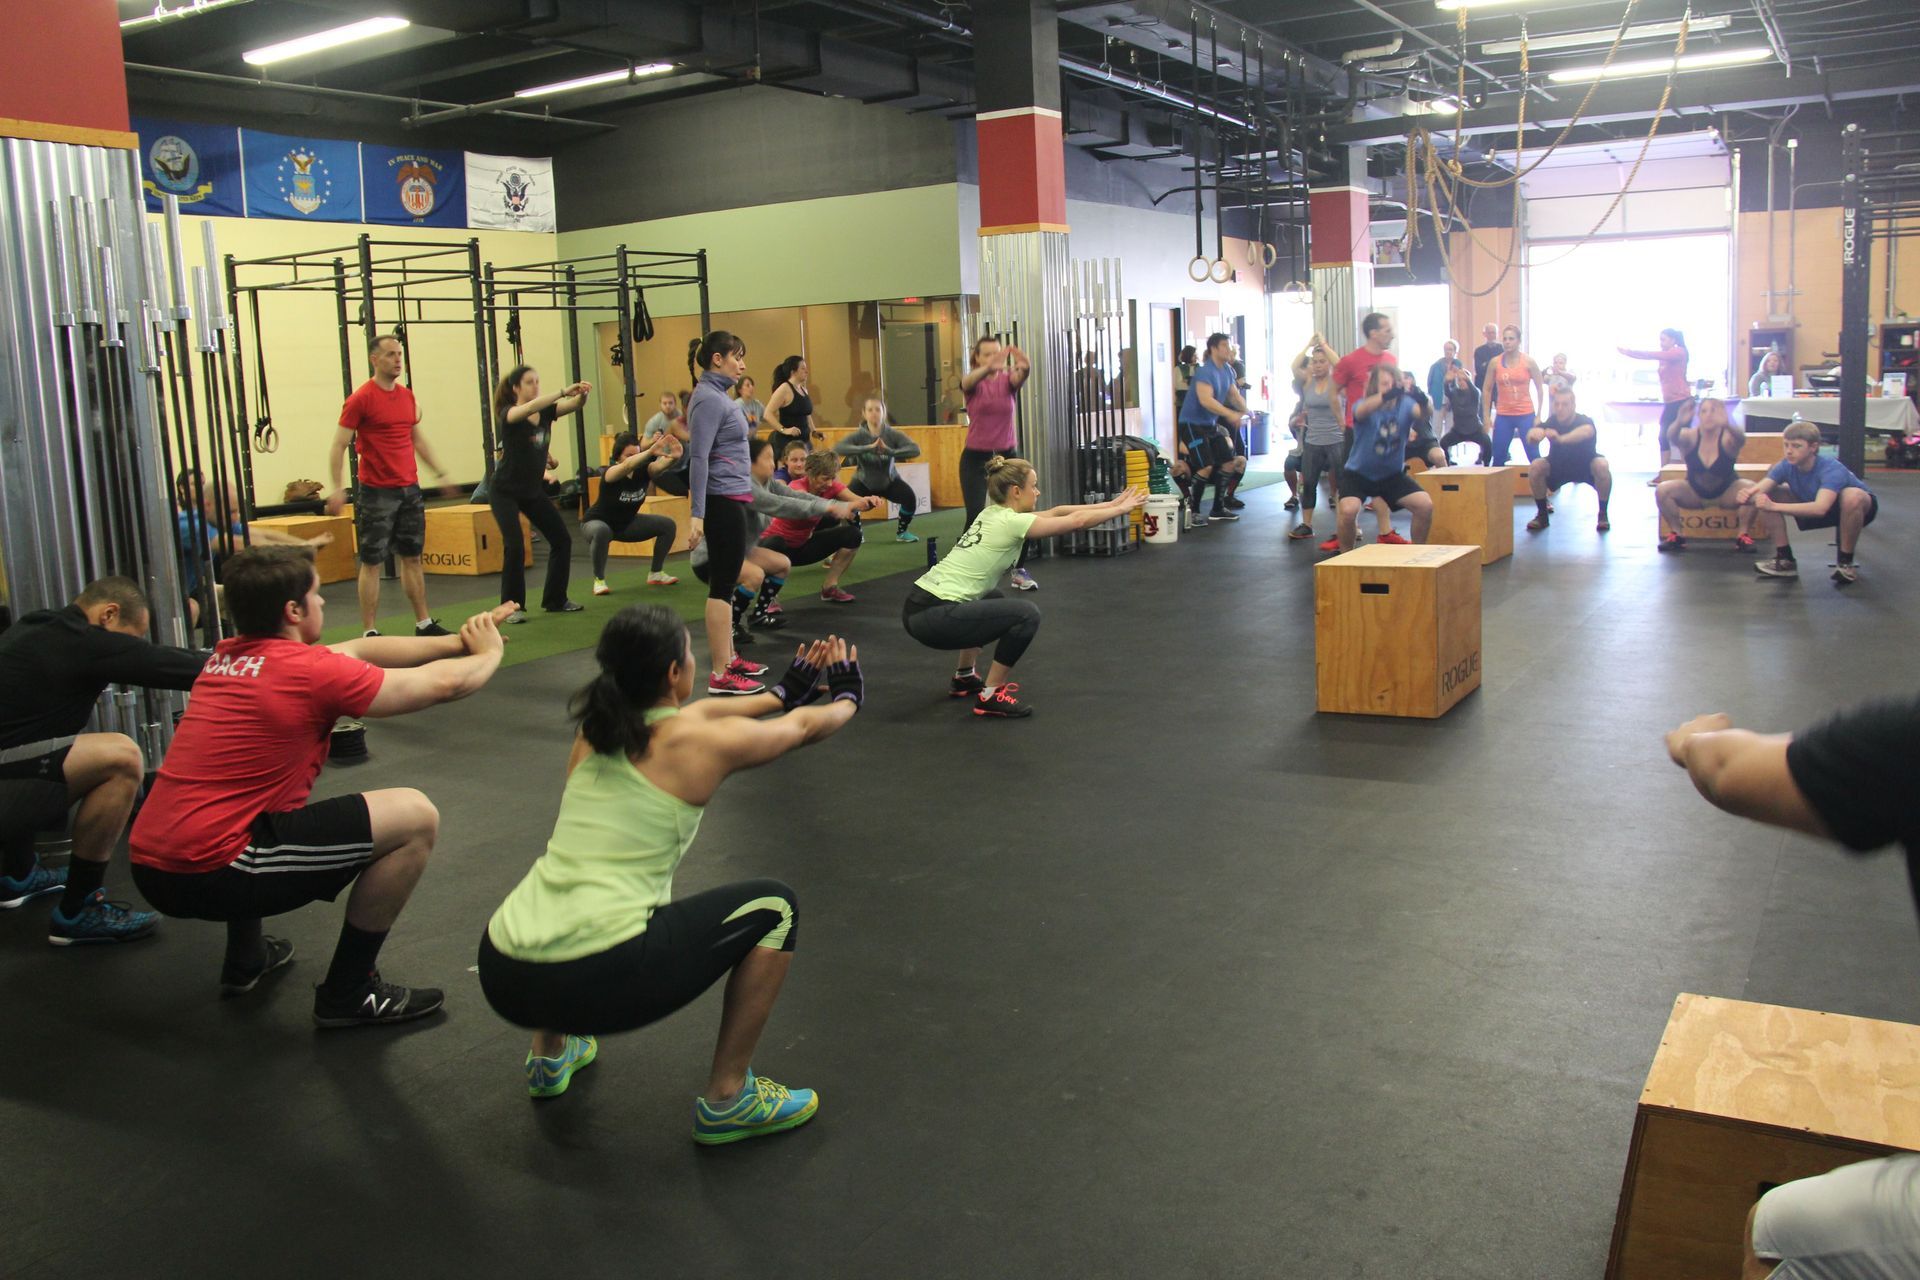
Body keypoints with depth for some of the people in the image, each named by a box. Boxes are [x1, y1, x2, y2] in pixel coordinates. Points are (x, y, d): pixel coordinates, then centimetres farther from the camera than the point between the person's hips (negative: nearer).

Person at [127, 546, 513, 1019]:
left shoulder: (225, 657, 12)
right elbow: (443, 684, -1)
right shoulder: (309, 671, -11)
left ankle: (245, 960, 38)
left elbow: (361, 650, 21)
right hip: (210, 872, -9)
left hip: (150, 866, 9)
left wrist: (458, 640, 24)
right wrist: (489, 652, 20)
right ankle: (349, 993, 4)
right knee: (415, 817, -8)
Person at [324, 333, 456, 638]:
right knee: (372, 562, 0)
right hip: (377, 493, -6)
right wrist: (337, 489, -17)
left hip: (409, 490, 6)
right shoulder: (360, 399, -9)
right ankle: (369, 633, 5)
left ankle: (424, 624, 20)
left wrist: (440, 473, 23)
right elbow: (338, 446, -9)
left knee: (412, 557, 12)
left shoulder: (406, 395, 10)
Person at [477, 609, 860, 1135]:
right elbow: (805, 727, 19)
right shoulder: (700, 742, -1)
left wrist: (781, 693, 51)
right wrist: (847, 697, 42)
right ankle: (727, 1100, 14)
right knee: (774, 908, 9)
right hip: (597, 981, -7)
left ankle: (550, 1054, 36)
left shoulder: (594, 730, 16)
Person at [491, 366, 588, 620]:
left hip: (534, 491, 7)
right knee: (515, 545, -19)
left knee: (562, 539, 6)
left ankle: (555, 600, 19)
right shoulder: (508, 414, -16)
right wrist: (564, 391, -46)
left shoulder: (545, 412, 0)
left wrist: (581, 395, -37)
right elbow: (529, 408, -38)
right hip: (505, 492, -7)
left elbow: (574, 406, -15)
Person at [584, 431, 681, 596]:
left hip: (627, 523, 6)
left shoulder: (642, 470, -17)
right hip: (597, 522, -6)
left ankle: (656, 573, 10)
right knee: (602, 531, -41)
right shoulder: (611, 472, -29)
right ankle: (599, 580, -21)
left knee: (667, 525, -5)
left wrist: (672, 457, -63)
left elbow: (659, 465, -39)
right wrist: (650, 451, -70)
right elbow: (627, 466, -52)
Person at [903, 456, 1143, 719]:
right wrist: (1121, 510, 13)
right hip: (931, 616, -10)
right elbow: (1077, 520, -2)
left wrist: (1110, 504, 26)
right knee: (1026, 615, -13)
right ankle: (990, 696, -3)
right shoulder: (1011, 522, -10)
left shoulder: (995, 514, 16)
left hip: (921, 605, 10)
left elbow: (1055, 512, 24)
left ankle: (963, 678, 36)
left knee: (993, 602, 34)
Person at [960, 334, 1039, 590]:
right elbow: (970, 380, -32)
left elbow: (1021, 376, -27)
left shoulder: (1008, 381, -1)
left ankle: (1020, 571, 6)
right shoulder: (973, 383, -6)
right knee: (975, 515, -12)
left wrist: (1024, 366, -54)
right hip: (975, 457, -2)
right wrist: (989, 368, -57)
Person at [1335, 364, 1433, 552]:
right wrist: (1384, 396, -63)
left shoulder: (1404, 404, -8)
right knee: (1348, 510, -28)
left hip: (1392, 475, 3)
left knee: (1426, 505, -11)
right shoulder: (1365, 404, -17)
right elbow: (1361, 411, -43)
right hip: (1358, 473, -3)